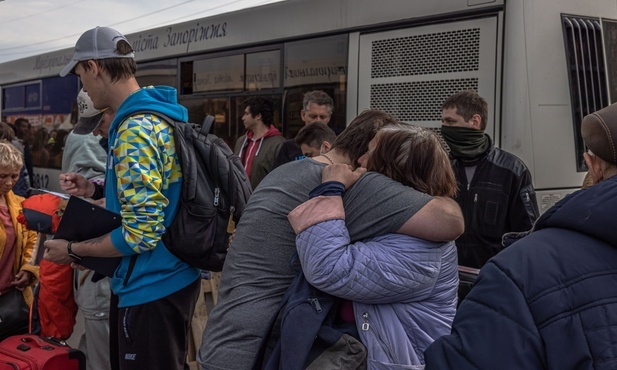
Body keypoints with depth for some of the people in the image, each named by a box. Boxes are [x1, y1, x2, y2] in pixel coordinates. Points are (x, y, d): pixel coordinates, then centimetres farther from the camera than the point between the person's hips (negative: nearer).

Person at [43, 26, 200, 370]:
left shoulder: (134, 131, -24)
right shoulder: (161, 114, 7)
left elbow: (141, 233, -26)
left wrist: (72, 250, -13)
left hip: (152, 288, -9)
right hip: (176, 276, 9)